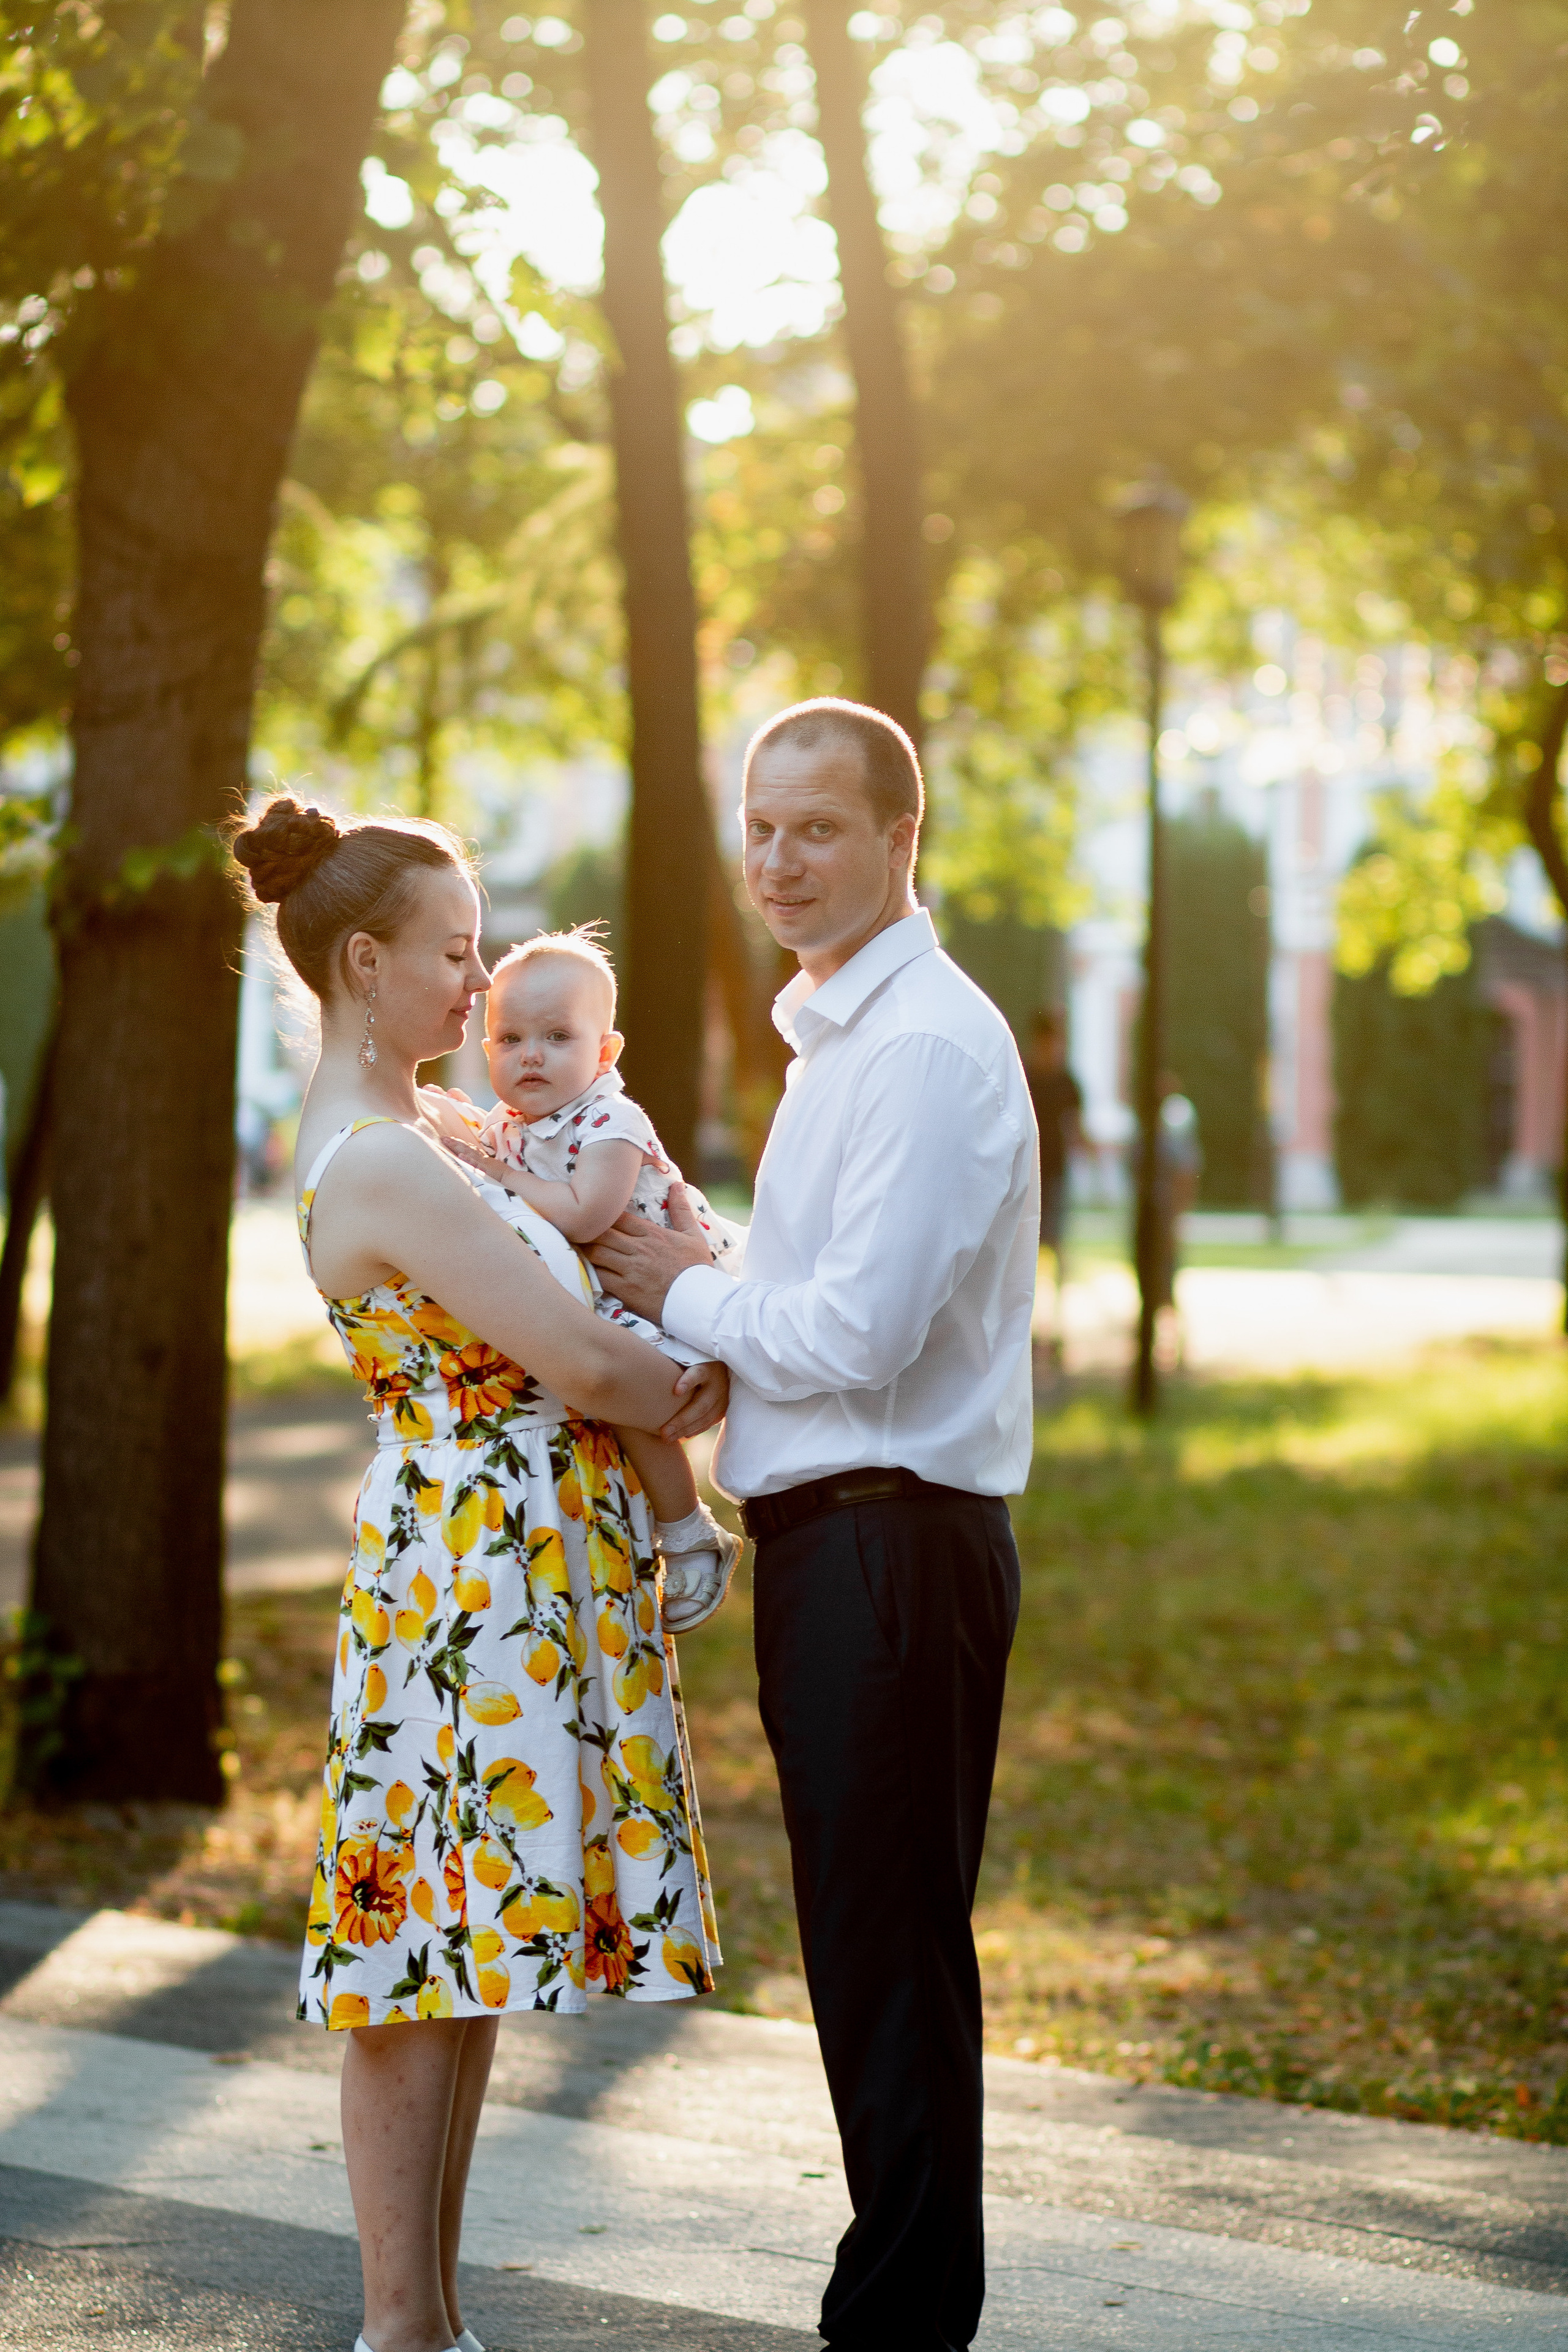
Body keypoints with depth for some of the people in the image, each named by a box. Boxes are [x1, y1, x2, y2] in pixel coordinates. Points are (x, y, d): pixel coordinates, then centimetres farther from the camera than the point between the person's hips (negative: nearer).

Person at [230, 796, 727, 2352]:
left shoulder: (384, 1132, 14)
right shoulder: (382, 1168, -18)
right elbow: (581, 1361, -19)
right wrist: (692, 1398, 2)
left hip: (508, 1583, 10)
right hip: (471, 1585, -10)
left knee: (462, 1956, 13)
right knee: (429, 1968, -4)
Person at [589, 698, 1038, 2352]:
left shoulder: (925, 1048, -15)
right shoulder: (838, 1031, 18)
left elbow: (857, 1335, -21)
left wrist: (685, 1293, -7)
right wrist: (701, 1292, 7)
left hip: (889, 1545, -10)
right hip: (839, 1540, 10)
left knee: (887, 1956, -4)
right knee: (874, 1955, 16)